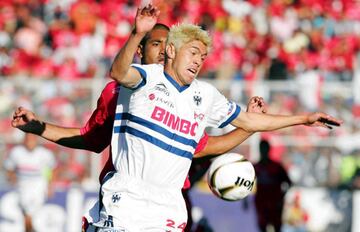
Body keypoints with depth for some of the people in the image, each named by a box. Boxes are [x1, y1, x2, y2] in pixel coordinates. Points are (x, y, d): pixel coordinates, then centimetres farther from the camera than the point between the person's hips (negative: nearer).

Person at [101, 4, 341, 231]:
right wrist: (138, 34, -45)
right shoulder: (148, 77, -4)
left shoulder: (205, 95, 14)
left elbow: (247, 121, 25)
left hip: (168, 207, 5)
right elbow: (119, 73, -26)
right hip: (126, 198, -5)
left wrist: (304, 119, 24)